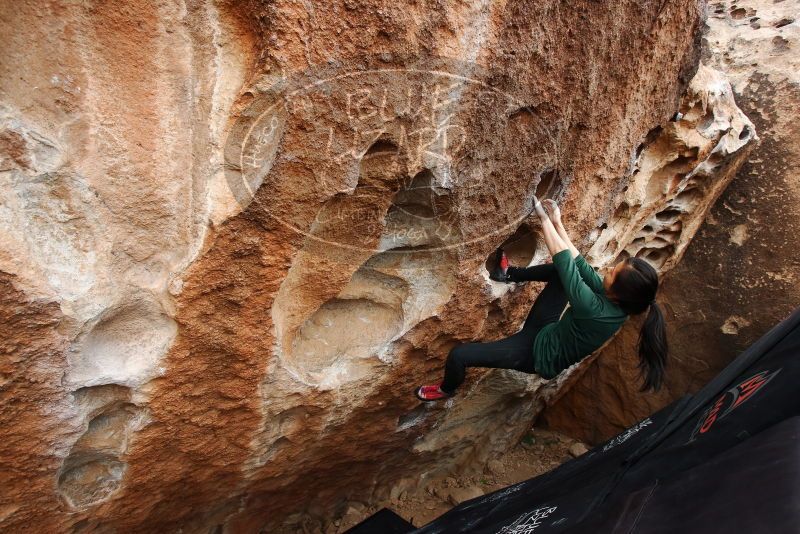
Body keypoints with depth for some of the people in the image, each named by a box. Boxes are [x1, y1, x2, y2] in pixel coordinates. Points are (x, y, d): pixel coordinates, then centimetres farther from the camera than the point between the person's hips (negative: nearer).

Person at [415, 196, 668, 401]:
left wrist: (544, 218, -22)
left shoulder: (594, 311, -39)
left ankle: (446, 389, 20)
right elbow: (580, 264, -8)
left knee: (458, 355, -14)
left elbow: (564, 260, -32)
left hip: (538, 352, -8)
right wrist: (557, 223, -8)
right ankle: (510, 274, 32)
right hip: (548, 331, 8)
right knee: (558, 271, 11)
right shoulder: (616, 301, -15)